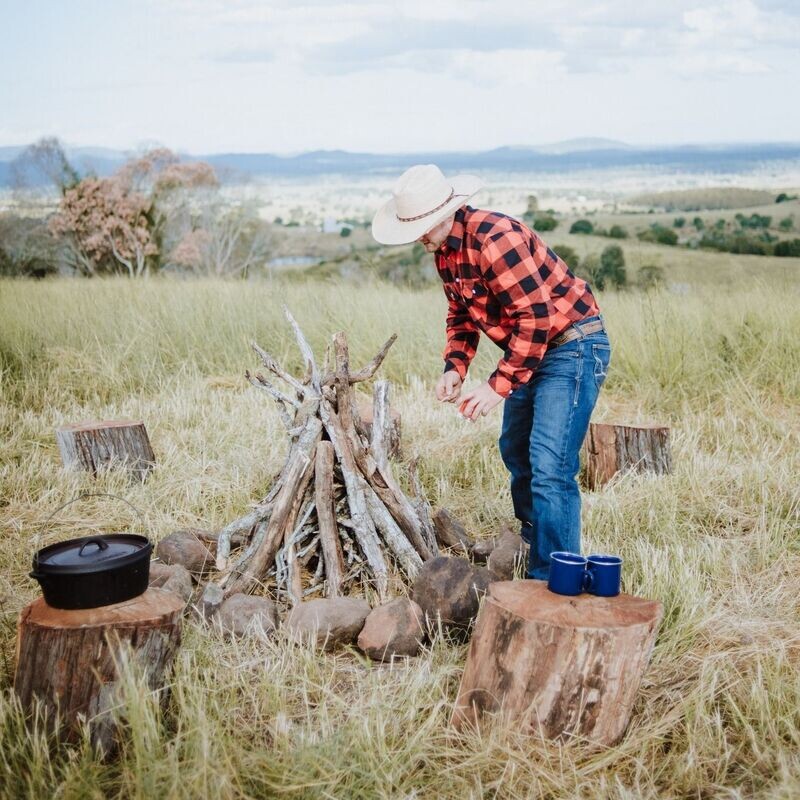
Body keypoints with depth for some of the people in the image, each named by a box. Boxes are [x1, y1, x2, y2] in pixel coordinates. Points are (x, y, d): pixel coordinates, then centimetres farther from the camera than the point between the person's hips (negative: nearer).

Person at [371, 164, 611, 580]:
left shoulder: (495, 239, -26)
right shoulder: (444, 249, 5)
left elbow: (535, 318, -28)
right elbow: (461, 314, 17)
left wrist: (498, 385, -25)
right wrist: (454, 367, 1)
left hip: (573, 346, -10)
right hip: (530, 350, 10)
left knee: (549, 470, -16)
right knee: (515, 452, 21)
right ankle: (533, 552, 39)